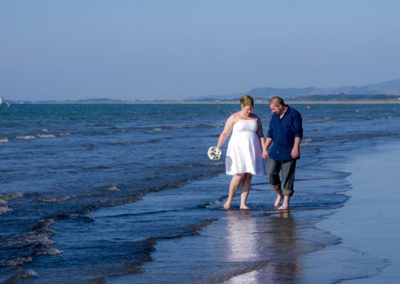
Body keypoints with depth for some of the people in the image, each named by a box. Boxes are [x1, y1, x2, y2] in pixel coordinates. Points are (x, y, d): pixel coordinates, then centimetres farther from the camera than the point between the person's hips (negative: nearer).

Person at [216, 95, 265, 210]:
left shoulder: (256, 119, 10)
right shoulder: (234, 118, -1)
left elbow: (261, 136, 11)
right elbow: (224, 133, -4)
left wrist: (263, 150, 0)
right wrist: (218, 147, -15)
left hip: (252, 150, 4)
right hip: (238, 149, -4)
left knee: (248, 176, -1)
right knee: (239, 175, -14)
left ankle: (243, 203, 1)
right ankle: (229, 200, 2)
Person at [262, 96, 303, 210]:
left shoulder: (294, 114, -8)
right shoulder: (274, 116, 10)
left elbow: (298, 133, -12)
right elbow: (270, 133, 15)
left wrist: (295, 147, -20)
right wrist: (265, 148, 10)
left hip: (289, 151, -6)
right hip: (275, 150, 6)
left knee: (287, 177, -2)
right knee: (271, 173, -2)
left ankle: (286, 202, 3)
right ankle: (279, 194, 21)